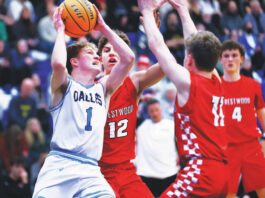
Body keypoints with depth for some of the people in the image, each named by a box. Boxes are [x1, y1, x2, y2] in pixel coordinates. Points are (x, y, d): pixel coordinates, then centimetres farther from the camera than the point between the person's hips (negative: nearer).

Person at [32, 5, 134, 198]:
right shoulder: (64, 86, 9)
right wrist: (61, 31, 1)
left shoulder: (104, 88, 22)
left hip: (89, 171, 3)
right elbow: (58, 64, -14)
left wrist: (104, 28, 16)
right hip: (58, 167, -3)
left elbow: (128, 58, 12)